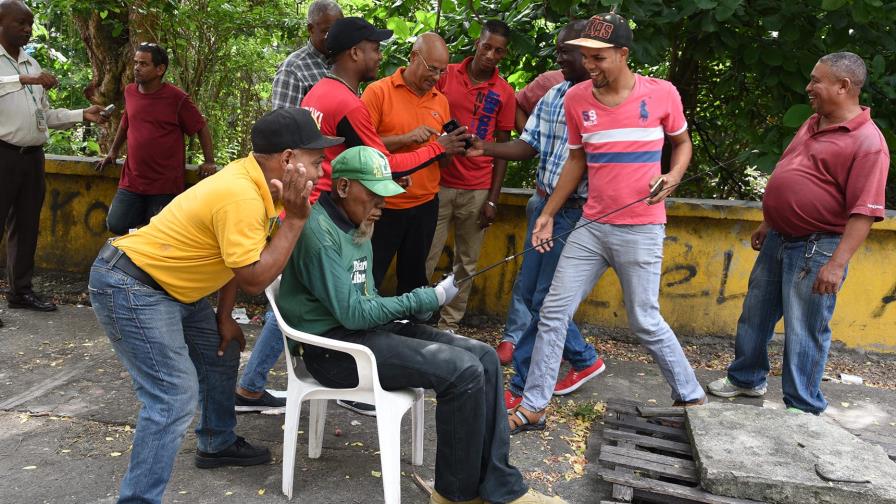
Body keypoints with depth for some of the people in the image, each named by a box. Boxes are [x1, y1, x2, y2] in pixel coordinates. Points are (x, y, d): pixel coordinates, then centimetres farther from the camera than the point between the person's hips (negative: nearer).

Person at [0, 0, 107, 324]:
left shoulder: (32, 64, 17)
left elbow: (45, 115, 18)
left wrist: (83, 115, 6)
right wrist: (27, 80, -34)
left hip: (32, 156, 7)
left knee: (26, 226, 12)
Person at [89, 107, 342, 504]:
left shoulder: (252, 178, 0)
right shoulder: (240, 196, -29)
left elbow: (236, 256, 9)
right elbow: (254, 279, -26)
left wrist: (224, 318, 12)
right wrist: (295, 219, -23)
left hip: (169, 285, 10)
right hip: (129, 286, -10)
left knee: (222, 353, 21)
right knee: (174, 396, -15)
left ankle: (217, 445, 40)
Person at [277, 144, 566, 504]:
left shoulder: (355, 225, 13)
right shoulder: (319, 233, -18)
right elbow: (352, 313, -21)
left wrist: (415, 307, 0)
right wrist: (429, 298, -13)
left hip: (367, 326, 10)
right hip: (334, 346, -9)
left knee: (483, 356, -5)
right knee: (463, 370, -23)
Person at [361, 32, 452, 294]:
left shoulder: (441, 101, 8)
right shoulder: (378, 91, -7)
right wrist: (405, 138, -21)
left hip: (425, 205, 5)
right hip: (385, 206, -4)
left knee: (414, 279, 15)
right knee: (369, 280, 6)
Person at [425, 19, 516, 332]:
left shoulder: (505, 93, 3)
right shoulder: (446, 75, 2)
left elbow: (503, 148, 4)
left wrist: (493, 199, 0)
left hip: (478, 191, 1)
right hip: (438, 184, -1)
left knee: (466, 264, 7)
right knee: (424, 260, 1)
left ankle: (449, 326, 19)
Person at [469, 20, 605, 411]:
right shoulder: (553, 96, 9)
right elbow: (528, 146, 9)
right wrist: (485, 148, -6)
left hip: (576, 214, -8)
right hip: (543, 206, 8)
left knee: (544, 302, -1)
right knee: (527, 292, 14)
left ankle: (523, 388, 15)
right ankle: (584, 359, 32)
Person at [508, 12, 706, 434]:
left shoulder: (662, 93, -6)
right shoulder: (576, 99, 1)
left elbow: (682, 143, 10)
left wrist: (673, 176, -11)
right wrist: (548, 214, 9)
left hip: (641, 230, -3)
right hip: (591, 226, 4)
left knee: (645, 322, 3)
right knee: (553, 312, 1)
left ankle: (691, 397, 27)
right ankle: (532, 408, 12)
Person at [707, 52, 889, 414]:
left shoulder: (867, 141, -16)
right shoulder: (813, 124, 11)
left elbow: (864, 212, -21)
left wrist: (837, 264, -26)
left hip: (816, 249, -9)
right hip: (779, 239, 9)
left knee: (804, 331, 1)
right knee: (755, 315, 19)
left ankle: (802, 409, 17)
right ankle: (747, 378, 38)